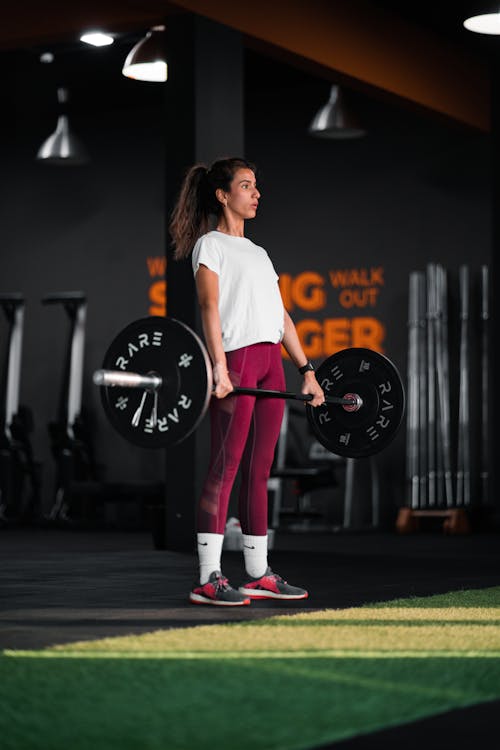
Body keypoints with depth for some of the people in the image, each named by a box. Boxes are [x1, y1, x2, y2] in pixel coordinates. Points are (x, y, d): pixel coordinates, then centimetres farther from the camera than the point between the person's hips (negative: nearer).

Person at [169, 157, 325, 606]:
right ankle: (208, 580, -10)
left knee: (259, 471, 7)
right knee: (225, 468, -10)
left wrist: (307, 371, 16)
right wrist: (218, 366, -24)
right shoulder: (210, 245, 2)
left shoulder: (258, 252, 24)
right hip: (236, 358, -7)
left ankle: (259, 575, 11)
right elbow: (210, 307, -12)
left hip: (271, 362, 7)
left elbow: (280, 314, 22)